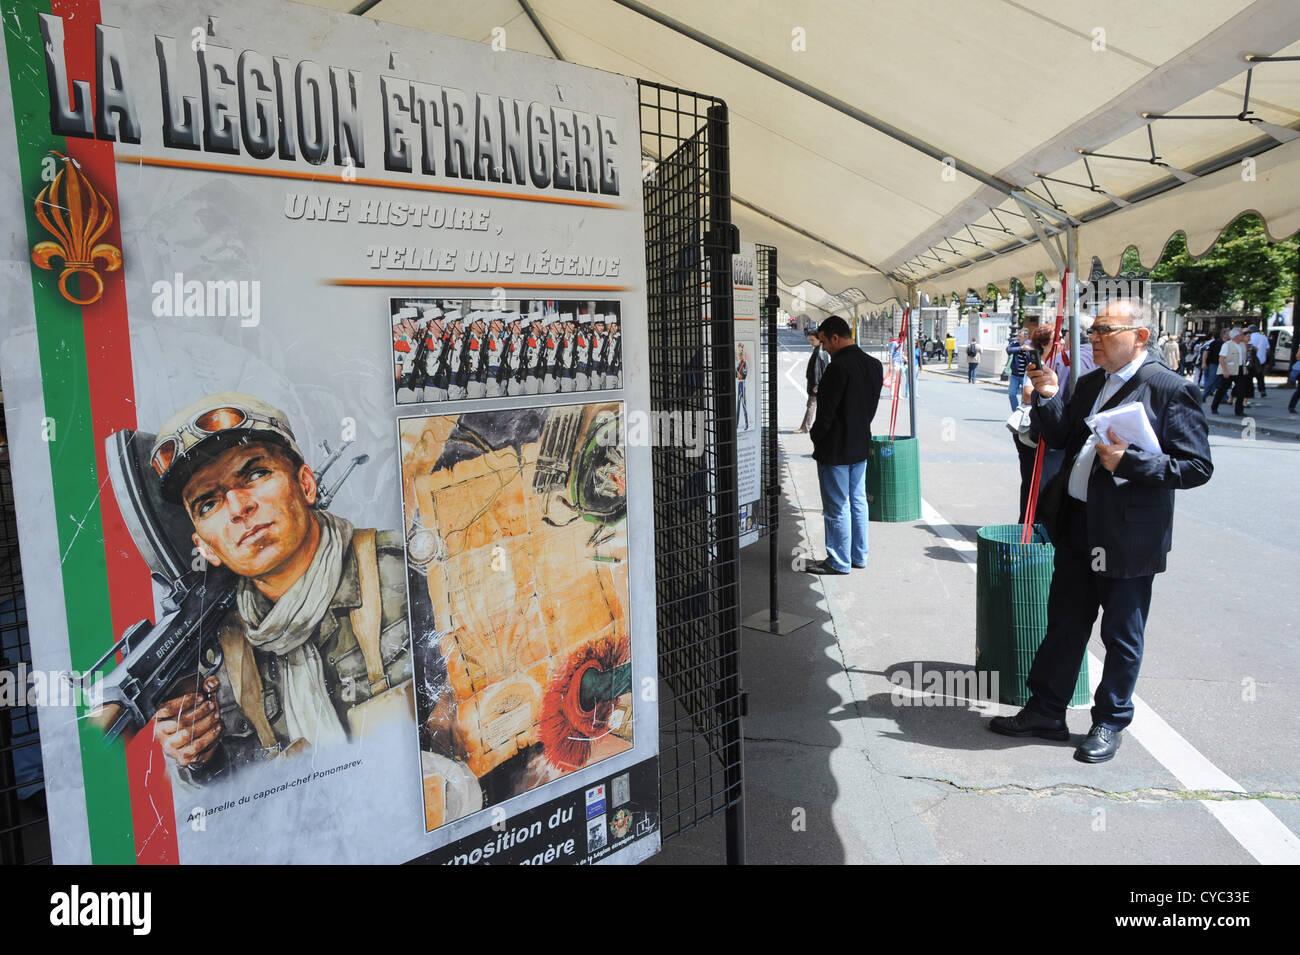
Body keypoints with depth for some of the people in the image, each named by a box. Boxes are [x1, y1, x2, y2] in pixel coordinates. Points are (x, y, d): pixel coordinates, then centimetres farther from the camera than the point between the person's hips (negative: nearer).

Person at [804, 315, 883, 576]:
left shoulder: (838, 367, -21)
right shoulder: (874, 365, 7)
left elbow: (827, 410, -19)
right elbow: (872, 404, 13)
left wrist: (816, 438, -5)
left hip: (836, 448, -9)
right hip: (861, 444, 9)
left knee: (837, 506, 1)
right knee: (858, 501, 17)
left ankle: (839, 562, 10)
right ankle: (859, 556, 26)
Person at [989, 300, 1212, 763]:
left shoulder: (1171, 389, -11)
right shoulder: (1089, 384, 10)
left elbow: (1197, 466, -14)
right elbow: (1061, 438, 13)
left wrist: (1129, 461, -25)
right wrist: (1048, 398, -2)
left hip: (1128, 534, -6)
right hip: (1076, 524, 7)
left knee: (1122, 636, 10)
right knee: (1063, 624, 16)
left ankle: (1110, 723, 29)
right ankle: (1045, 711, 30)